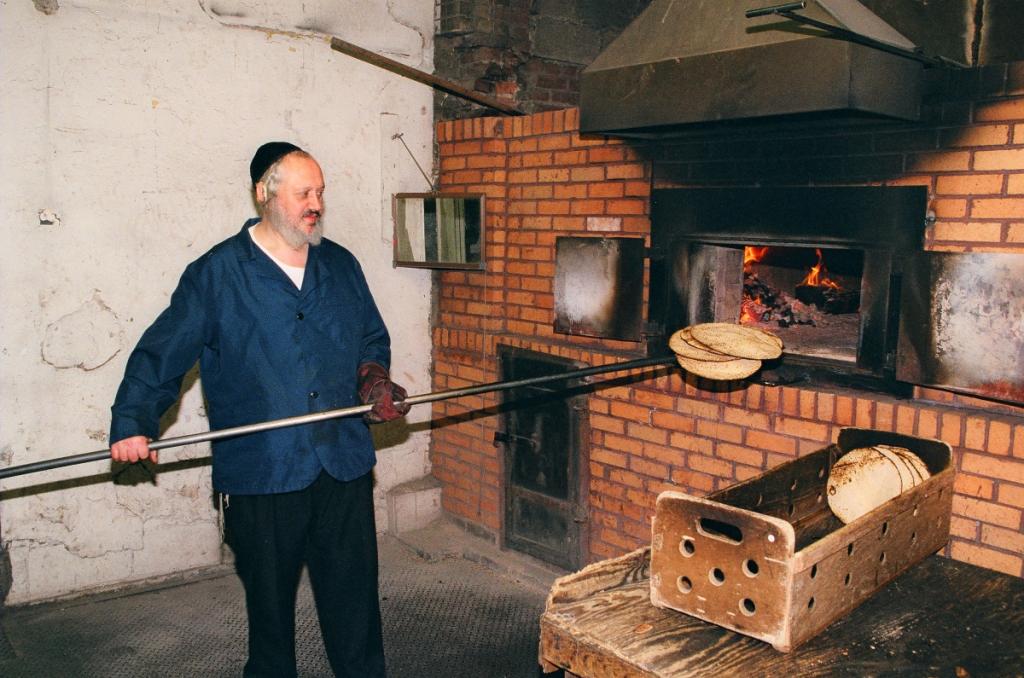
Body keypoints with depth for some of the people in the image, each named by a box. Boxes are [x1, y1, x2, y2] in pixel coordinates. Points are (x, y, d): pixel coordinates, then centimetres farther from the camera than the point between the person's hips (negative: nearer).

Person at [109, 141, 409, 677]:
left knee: (355, 599, 10)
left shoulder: (341, 266, 9)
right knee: (269, 603, 14)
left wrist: (375, 379, -1)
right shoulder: (216, 274, -2)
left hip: (345, 467, 3)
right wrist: (132, 422, -12)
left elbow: (373, 339, 18)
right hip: (261, 474, -2)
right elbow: (160, 354, -2)